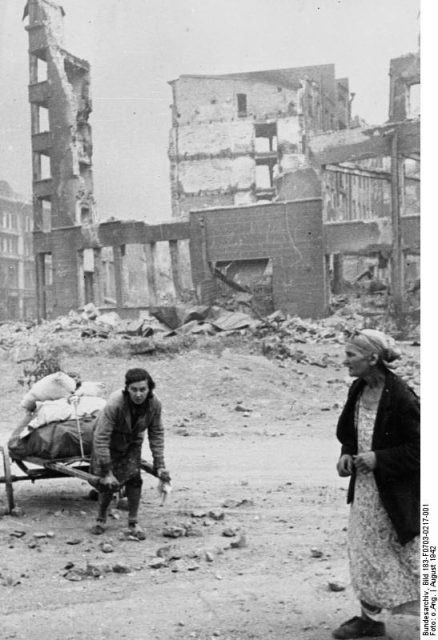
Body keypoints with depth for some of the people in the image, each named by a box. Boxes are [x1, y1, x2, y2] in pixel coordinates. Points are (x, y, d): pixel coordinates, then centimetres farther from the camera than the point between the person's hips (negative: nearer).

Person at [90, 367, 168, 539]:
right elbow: (101, 438, -36)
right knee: (108, 483, -3)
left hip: (132, 442, 3)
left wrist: (159, 465, -13)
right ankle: (101, 519, 21)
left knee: (134, 478, -10)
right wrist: (107, 472, -35)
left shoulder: (154, 404, -26)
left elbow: (156, 434, -11)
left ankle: (133, 522, 6)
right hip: (110, 441, -3)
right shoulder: (115, 404, -40)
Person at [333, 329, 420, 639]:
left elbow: (418, 447, -18)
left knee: (409, 554, 6)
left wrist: (379, 458, -21)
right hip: (366, 485, 7)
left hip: (396, 490, -7)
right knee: (365, 549, 11)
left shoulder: (401, 398, -21)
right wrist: (346, 455, -1)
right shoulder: (358, 391, 3)